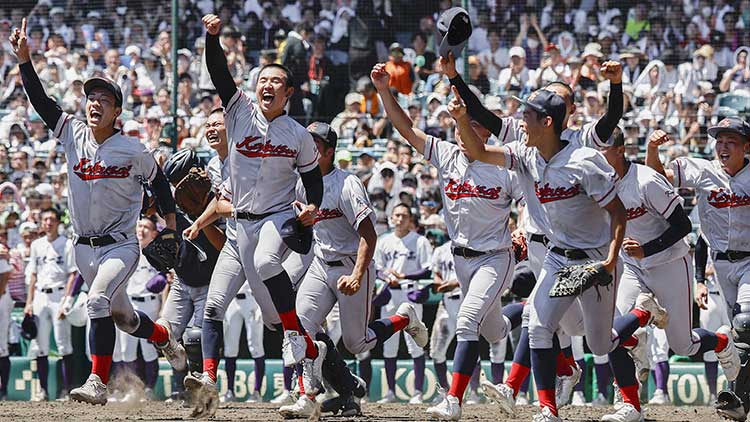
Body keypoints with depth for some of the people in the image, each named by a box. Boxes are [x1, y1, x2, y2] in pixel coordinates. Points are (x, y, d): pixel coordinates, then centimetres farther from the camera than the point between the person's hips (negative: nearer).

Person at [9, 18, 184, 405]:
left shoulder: (132, 151, -9)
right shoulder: (73, 134, 0)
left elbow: (158, 181, 6)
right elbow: (40, 100, -5)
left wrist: (170, 223, 6)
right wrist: (24, 60, -15)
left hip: (120, 245, -5)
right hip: (85, 246, 5)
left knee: (97, 301, -27)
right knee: (122, 317, 17)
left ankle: (98, 383, -28)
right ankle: (163, 335, 48)